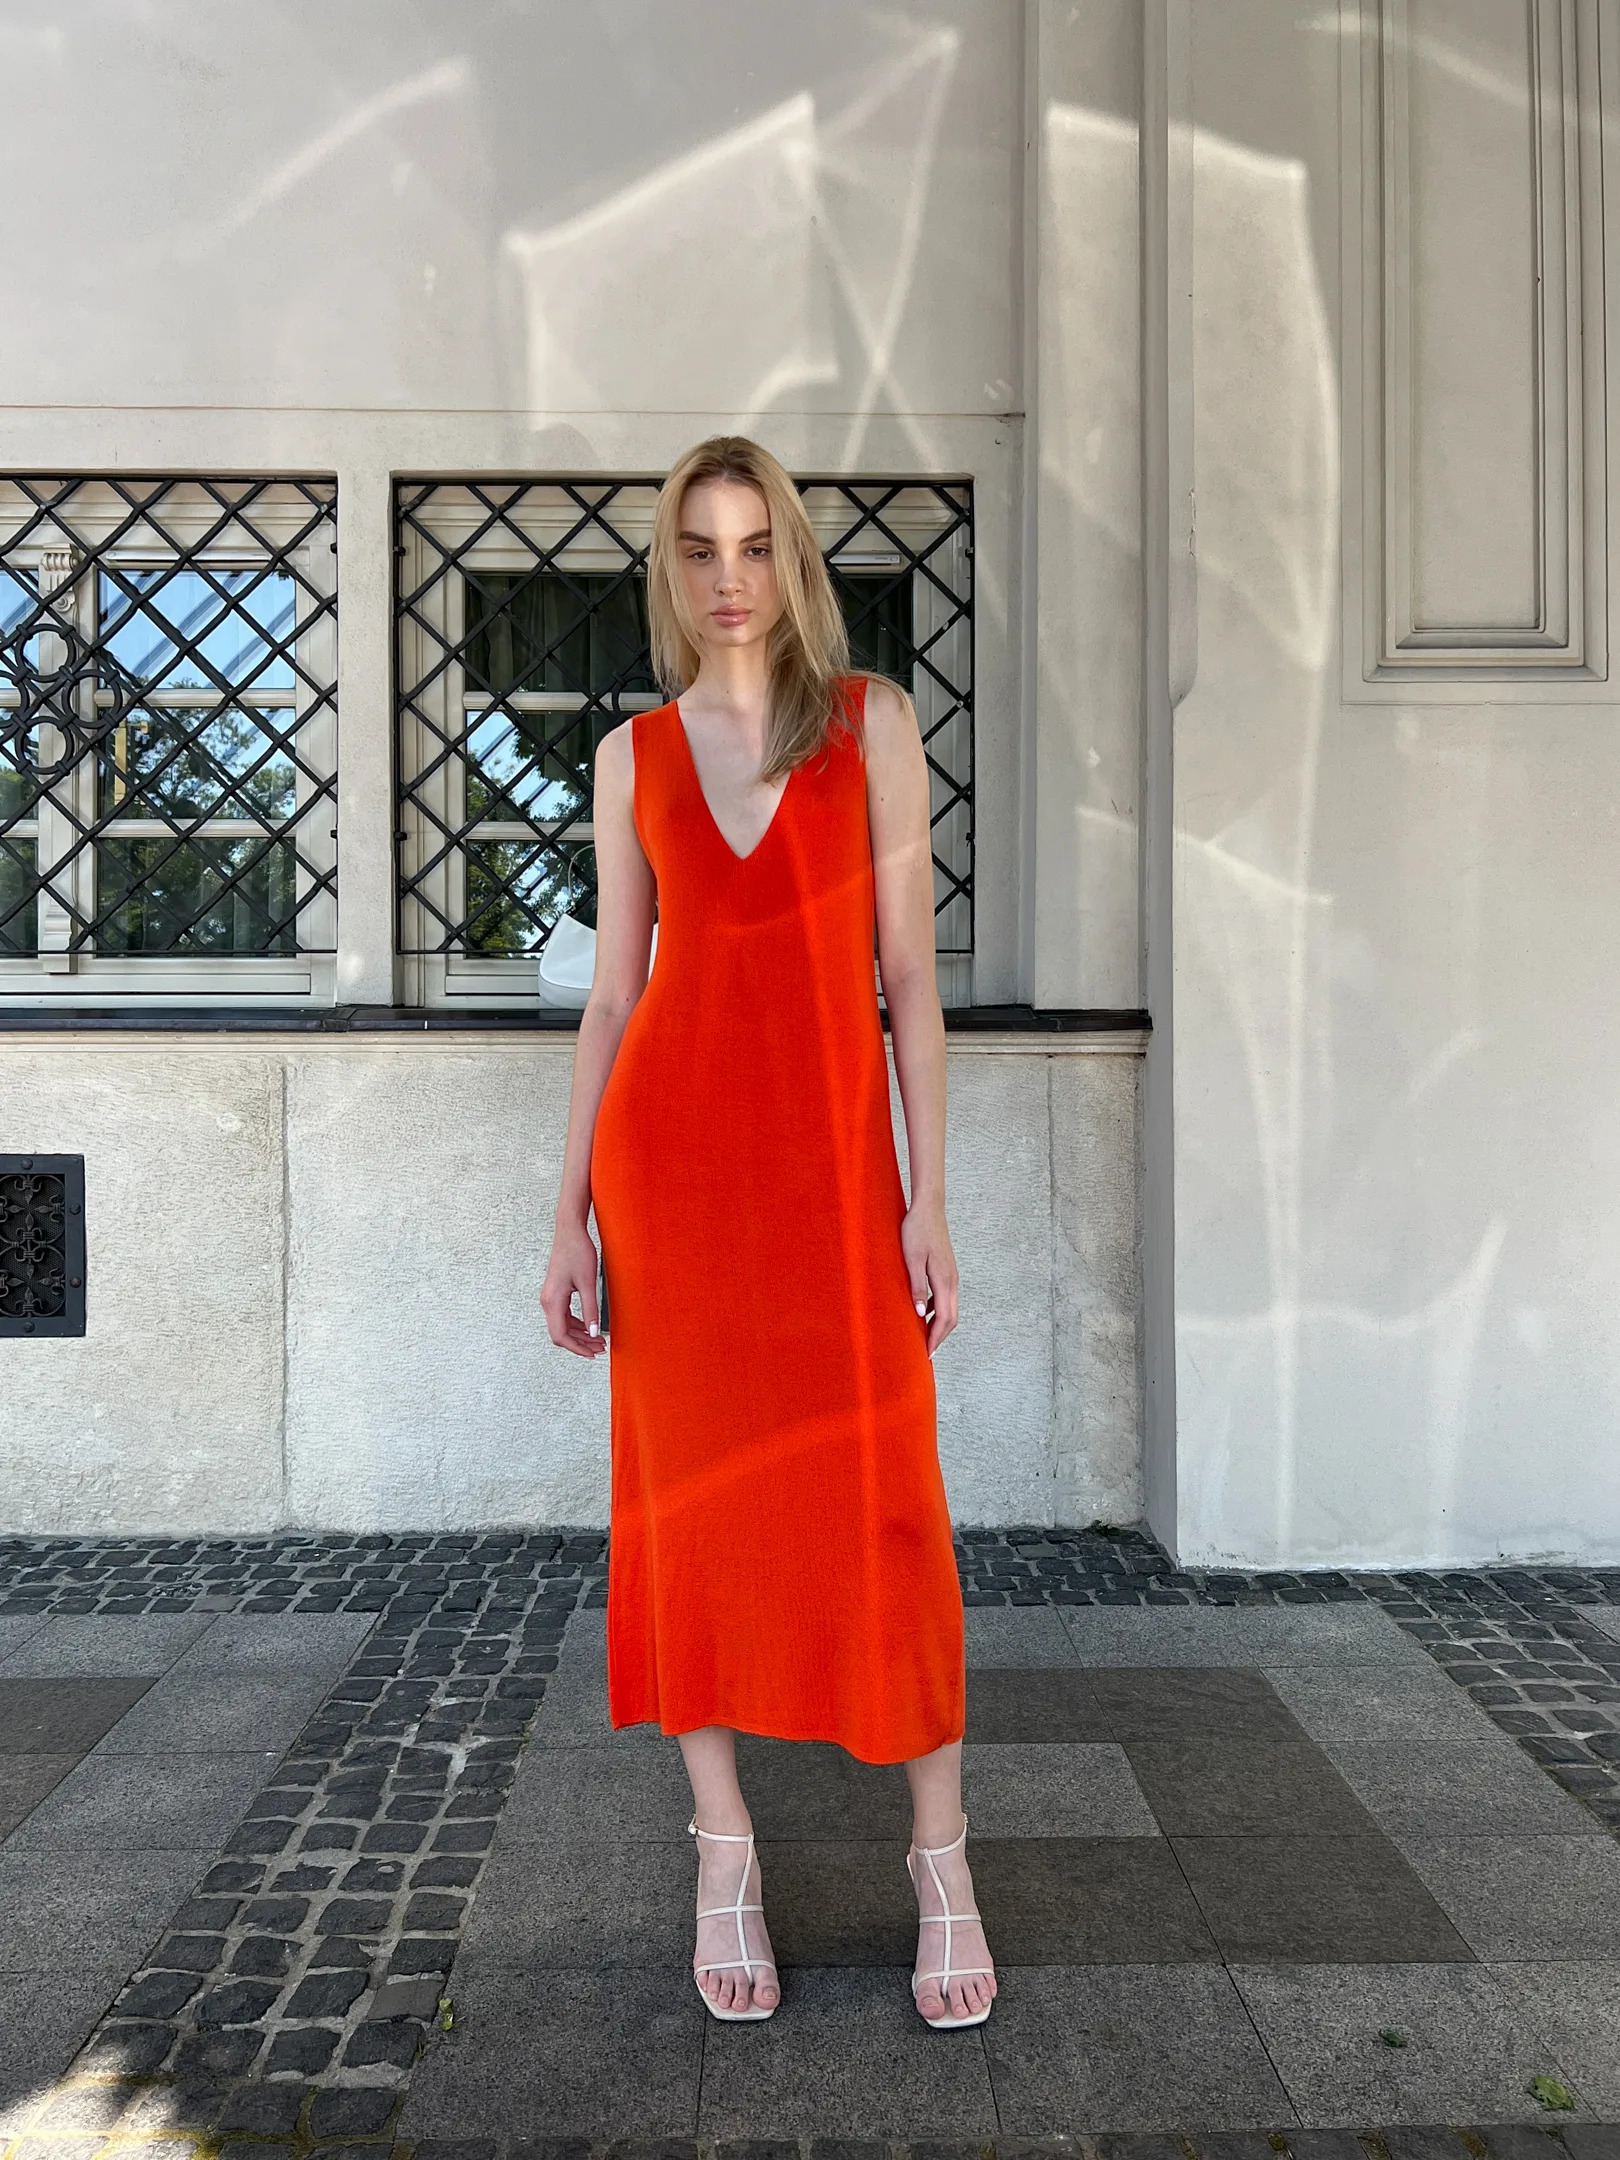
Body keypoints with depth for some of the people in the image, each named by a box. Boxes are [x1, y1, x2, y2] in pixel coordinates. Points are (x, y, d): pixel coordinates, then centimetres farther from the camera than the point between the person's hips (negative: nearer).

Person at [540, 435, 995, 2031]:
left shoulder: (873, 722, 4)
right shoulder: (633, 756, 9)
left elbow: (910, 971, 1)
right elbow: (611, 994, 8)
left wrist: (929, 1194, -5)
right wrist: (571, 1216, 3)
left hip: (832, 1150, -1)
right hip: (669, 1146, 2)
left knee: (880, 1509, 1)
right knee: (694, 1494, 7)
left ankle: (942, 1861, 20)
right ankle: (725, 1857, 24)